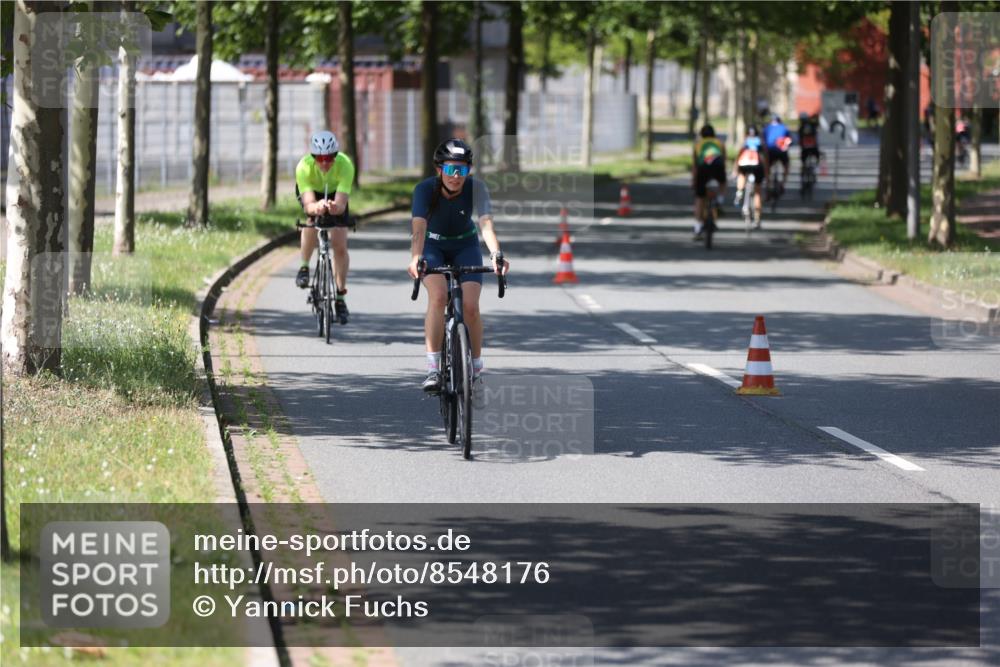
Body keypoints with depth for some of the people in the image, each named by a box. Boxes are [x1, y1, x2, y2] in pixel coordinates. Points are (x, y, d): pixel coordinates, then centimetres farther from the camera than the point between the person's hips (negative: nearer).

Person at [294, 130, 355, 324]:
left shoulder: (345, 165, -38)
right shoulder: (304, 167, -38)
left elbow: (341, 204, -44)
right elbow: (308, 204, -45)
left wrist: (335, 207, -67)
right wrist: (316, 207, -68)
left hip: (335, 193, 1)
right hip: (312, 192, -1)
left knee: (340, 246, -8)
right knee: (313, 218, -34)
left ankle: (340, 297, 7)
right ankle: (304, 266, -12)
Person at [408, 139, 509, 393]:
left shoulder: (476, 188, -25)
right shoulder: (425, 189, -27)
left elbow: (486, 224, -38)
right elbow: (419, 228, -39)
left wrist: (496, 254, -56)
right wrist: (415, 258, -58)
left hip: (465, 247, 1)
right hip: (433, 247, -1)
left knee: (470, 306, -16)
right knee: (438, 296, -28)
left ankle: (476, 368, 6)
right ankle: (433, 369, -24)